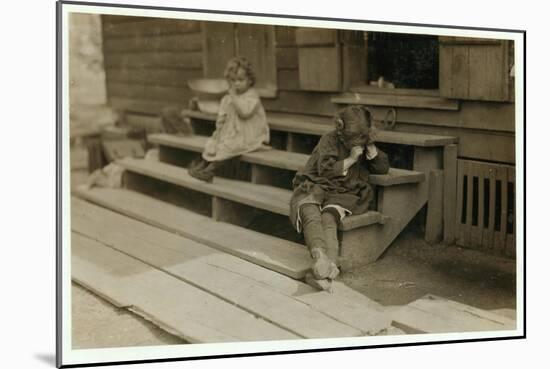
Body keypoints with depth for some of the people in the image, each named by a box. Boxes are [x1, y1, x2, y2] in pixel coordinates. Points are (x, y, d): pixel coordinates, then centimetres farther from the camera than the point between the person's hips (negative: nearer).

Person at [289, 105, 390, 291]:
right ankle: (321, 258, -66)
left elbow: (383, 168, 14)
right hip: (316, 187, -2)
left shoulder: (365, 145, 19)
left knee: (328, 218, -35)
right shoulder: (330, 140, 3)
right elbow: (326, 170, -8)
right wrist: (351, 159, -7)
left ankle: (325, 269, -57)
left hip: (342, 194, 2)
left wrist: (371, 146, 0)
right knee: (311, 215, -38)